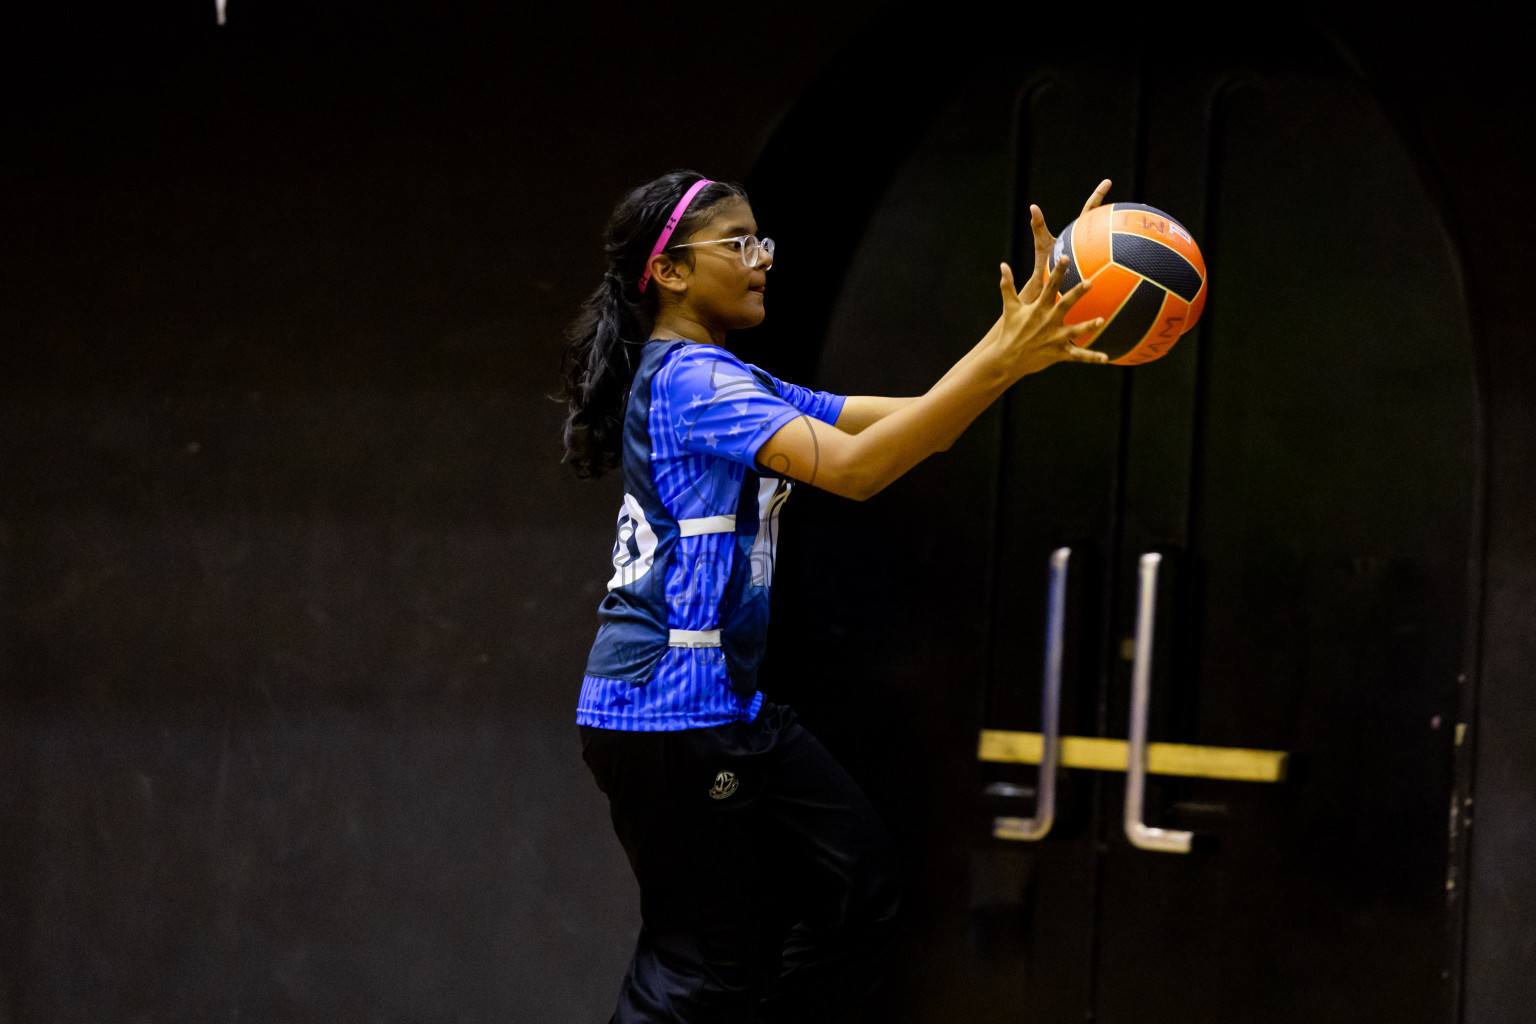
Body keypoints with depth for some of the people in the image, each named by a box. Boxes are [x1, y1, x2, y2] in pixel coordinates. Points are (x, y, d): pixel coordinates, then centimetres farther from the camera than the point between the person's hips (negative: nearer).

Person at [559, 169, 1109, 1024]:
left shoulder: (732, 385, 16)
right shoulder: (690, 379, -14)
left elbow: (909, 425, 10)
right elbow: (854, 468, -26)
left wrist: (1020, 343, -4)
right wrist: (1000, 362, -28)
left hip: (725, 703, 10)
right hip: (666, 713, -10)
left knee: (859, 882, 9)